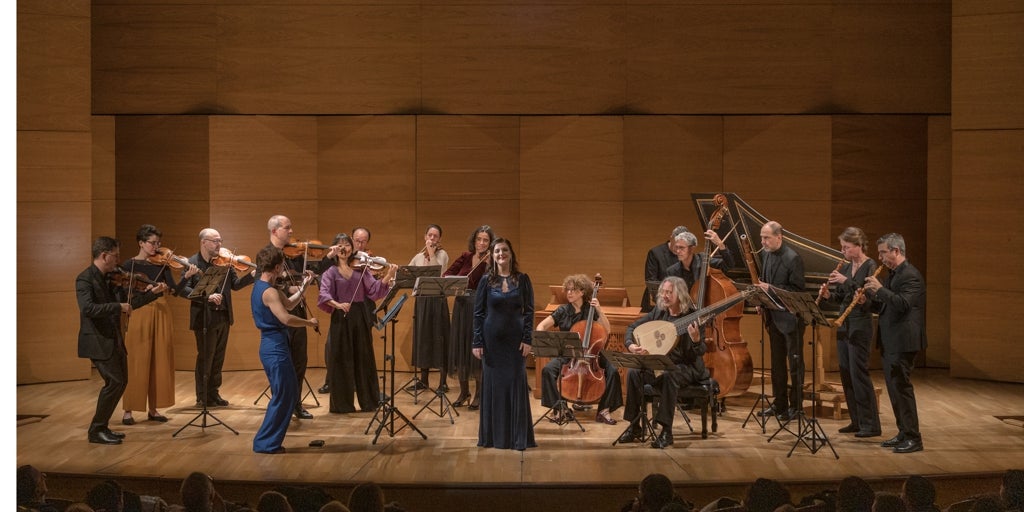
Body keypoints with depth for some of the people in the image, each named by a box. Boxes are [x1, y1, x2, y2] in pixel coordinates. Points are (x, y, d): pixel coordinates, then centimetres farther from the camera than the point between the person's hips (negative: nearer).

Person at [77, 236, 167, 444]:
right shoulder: (85, 279, -15)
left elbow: (128, 303, 12)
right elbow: (87, 308, -29)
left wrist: (153, 293, 3)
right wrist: (118, 306, -28)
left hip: (113, 340, 9)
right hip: (97, 341, -9)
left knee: (120, 381, 13)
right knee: (114, 381, -12)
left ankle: (102, 427, 24)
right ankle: (96, 430, 0)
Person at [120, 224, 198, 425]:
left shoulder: (162, 264, 7)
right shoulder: (129, 265, -1)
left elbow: (175, 291, -1)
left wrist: (186, 276, -18)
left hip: (162, 314, 4)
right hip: (139, 314, -4)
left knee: (160, 362, 5)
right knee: (136, 363, -3)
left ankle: (154, 409, 13)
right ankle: (128, 410, 5)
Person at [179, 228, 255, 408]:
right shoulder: (192, 263, -9)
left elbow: (235, 284, 3)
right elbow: (184, 289, -17)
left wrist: (253, 275, -14)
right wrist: (207, 296, -28)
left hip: (224, 317, 5)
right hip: (204, 318, -5)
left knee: (218, 358, 14)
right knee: (205, 358, 3)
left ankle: (213, 393, 26)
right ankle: (202, 397, 16)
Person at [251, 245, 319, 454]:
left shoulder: (262, 288, 12)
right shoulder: (269, 292, -19)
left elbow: (288, 304, 21)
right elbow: (286, 318, -30)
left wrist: (304, 286, 15)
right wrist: (309, 322, -16)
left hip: (273, 347, 10)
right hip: (276, 349, -10)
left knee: (290, 393, 17)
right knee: (282, 397, -1)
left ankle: (268, 440, 23)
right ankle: (265, 443, 6)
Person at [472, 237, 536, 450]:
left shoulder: (522, 279, 1)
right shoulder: (486, 281, 1)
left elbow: (529, 311, 1)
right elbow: (478, 313, 2)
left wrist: (527, 339, -7)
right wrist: (477, 342, -4)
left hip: (515, 339, 0)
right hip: (492, 339, 0)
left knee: (516, 383, 0)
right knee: (493, 383, 4)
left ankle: (518, 437, 6)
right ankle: (493, 435, 14)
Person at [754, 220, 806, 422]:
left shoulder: (793, 258, -16)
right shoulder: (767, 255, 8)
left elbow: (797, 290, -18)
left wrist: (770, 289, -24)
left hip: (790, 318, -8)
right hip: (774, 317, 8)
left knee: (794, 362, 2)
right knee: (777, 362, 14)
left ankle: (796, 405, 10)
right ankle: (779, 403, 23)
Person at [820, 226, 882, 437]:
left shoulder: (870, 267, -10)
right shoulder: (846, 267, 12)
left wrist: (846, 281, -24)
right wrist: (828, 295, -4)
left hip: (860, 326, -8)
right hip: (843, 325, 8)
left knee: (859, 373, -7)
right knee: (846, 374, 9)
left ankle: (871, 424, 0)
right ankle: (856, 421, 18)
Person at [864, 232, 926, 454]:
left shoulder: (911, 275, -13)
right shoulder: (892, 275, 16)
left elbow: (903, 304, -27)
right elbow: (882, 307, 19)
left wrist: (880, 289, -26)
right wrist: (870, 295, 2)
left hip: (903, 342, -10)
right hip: (889, 342, 10)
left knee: (901, 386, -8)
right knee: (894, 387, 13)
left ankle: (913, 438, -2)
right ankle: (903, 433, 21)